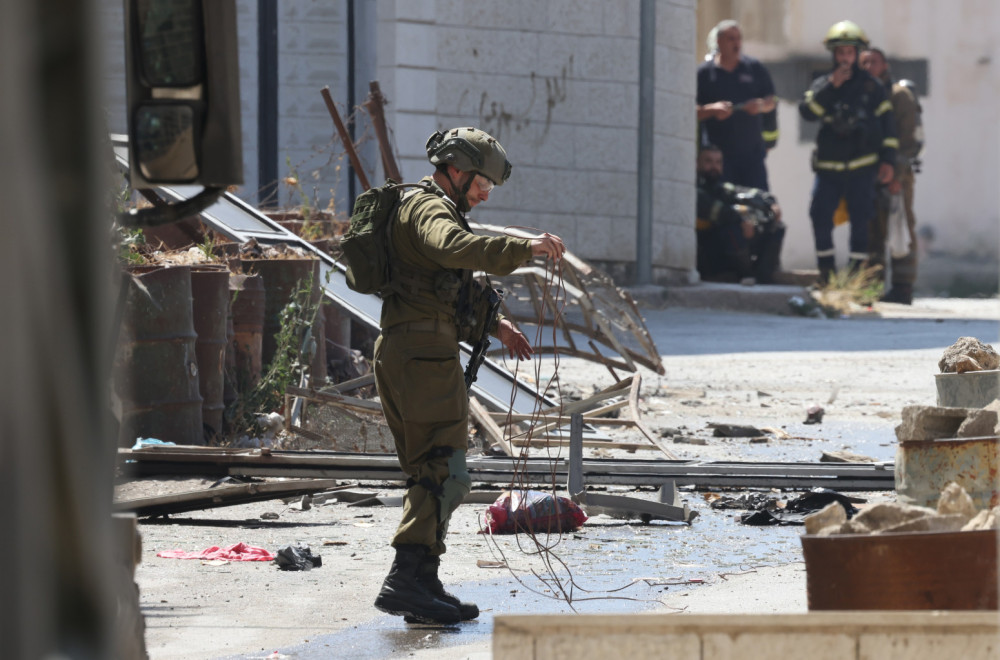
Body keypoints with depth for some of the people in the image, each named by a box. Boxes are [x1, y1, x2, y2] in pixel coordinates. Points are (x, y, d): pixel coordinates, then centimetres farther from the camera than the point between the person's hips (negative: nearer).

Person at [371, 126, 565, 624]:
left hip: (403, 355, 11)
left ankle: (422, 584, 15)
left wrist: (492, 326, 24)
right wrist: (522, 249, -39)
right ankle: (406, 579, -21)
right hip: (424, 353, -11)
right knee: (445, 473, -14)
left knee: (429, 475, 14)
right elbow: (454, 247, -32)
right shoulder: (429, 207, -8)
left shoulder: (427, 208, 27)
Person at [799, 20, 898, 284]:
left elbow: (886, 123, 6)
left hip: (862, 167, -1)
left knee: (861, 219, -5)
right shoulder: (822, 84, 9)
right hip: (828, 167, 1)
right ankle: (826, 271, 5)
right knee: (820, 215, -6)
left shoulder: (871, 86, 6)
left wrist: (888, 160, -1)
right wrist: (830, 87, -18)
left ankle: (857, 271, 2)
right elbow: (807, 111, -9)